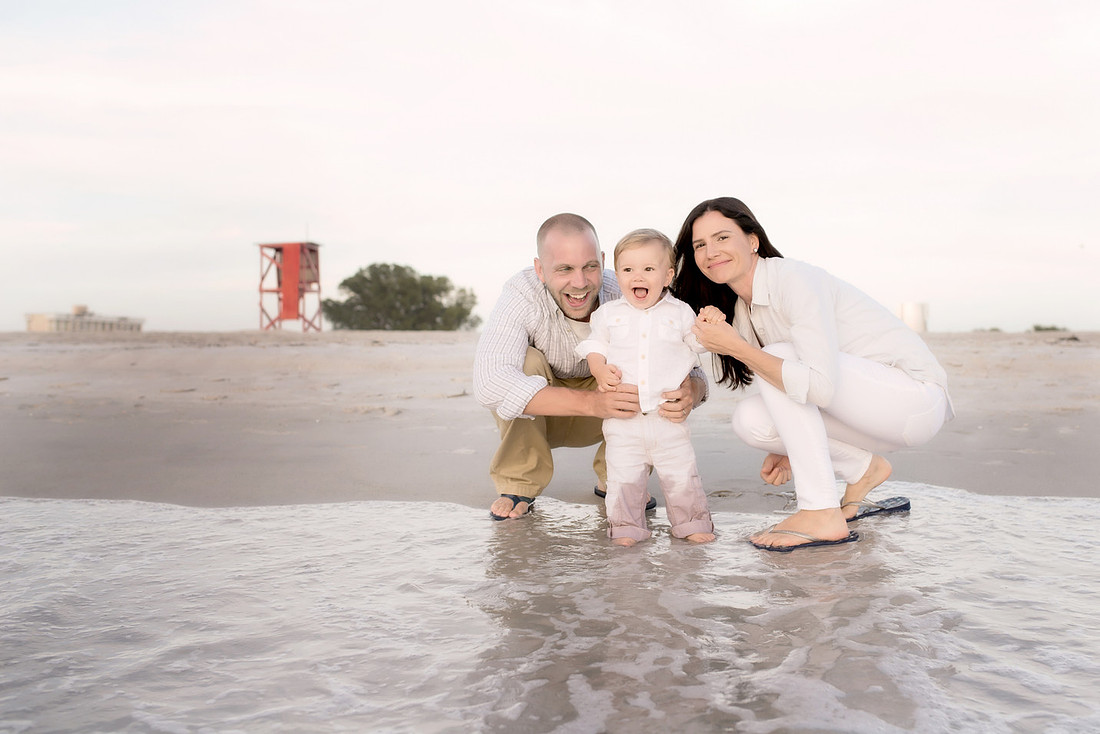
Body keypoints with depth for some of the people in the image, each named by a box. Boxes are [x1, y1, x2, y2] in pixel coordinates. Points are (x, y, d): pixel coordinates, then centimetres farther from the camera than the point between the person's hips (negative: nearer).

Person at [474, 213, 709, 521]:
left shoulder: (625, 296, -25)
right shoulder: (521, 293, -30)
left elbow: (687, 364, -22)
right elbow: (489, 383, -45)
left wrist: (691, 390, -49)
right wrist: (593, 402, -55)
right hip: (535, 417, -2)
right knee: (526, 361, -31)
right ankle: (518, 485, -12)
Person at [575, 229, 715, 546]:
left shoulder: (679, 312, 5)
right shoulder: (609, 313, 7)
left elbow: (699, 342, 10)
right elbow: (595, 346, 12)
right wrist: (600, 370, -7)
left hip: (669, 415, 0)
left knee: (680, 474, 3)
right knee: (623, 476, 2)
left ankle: (691, 523, 21)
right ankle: (626, 526, 19)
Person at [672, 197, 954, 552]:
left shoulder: (795, 279, -21)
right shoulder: (740, 306, 5)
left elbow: (820, 385, -33)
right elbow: (789, 387, 13)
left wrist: (735, 347, -27)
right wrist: (785, 449, 0)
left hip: (916, 396, -8)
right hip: (864, 407, 8)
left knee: (779, 357, -24)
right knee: (749, 420, -11)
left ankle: (822, 515, -21)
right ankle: (864, 468, 9)